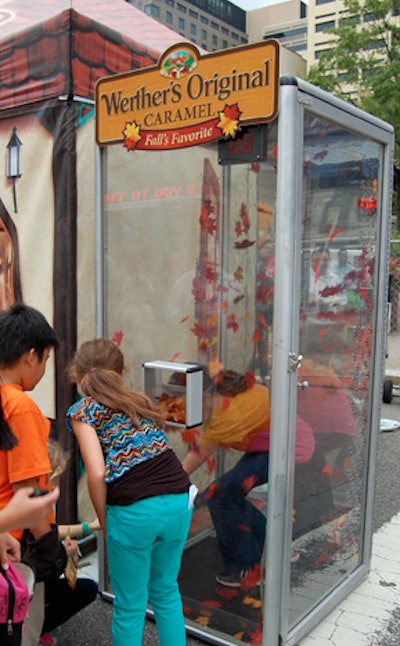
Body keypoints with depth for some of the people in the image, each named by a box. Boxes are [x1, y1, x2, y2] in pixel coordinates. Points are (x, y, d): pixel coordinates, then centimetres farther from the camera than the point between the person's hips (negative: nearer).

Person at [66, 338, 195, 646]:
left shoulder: (82, 411, 5)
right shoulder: (141, 401, 21)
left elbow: (97, 473, -8)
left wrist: (104, 521, 7)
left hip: (135, 510, -5)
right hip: (180, 500, 5)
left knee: (130, 604, 15)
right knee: (166, 591, 24)